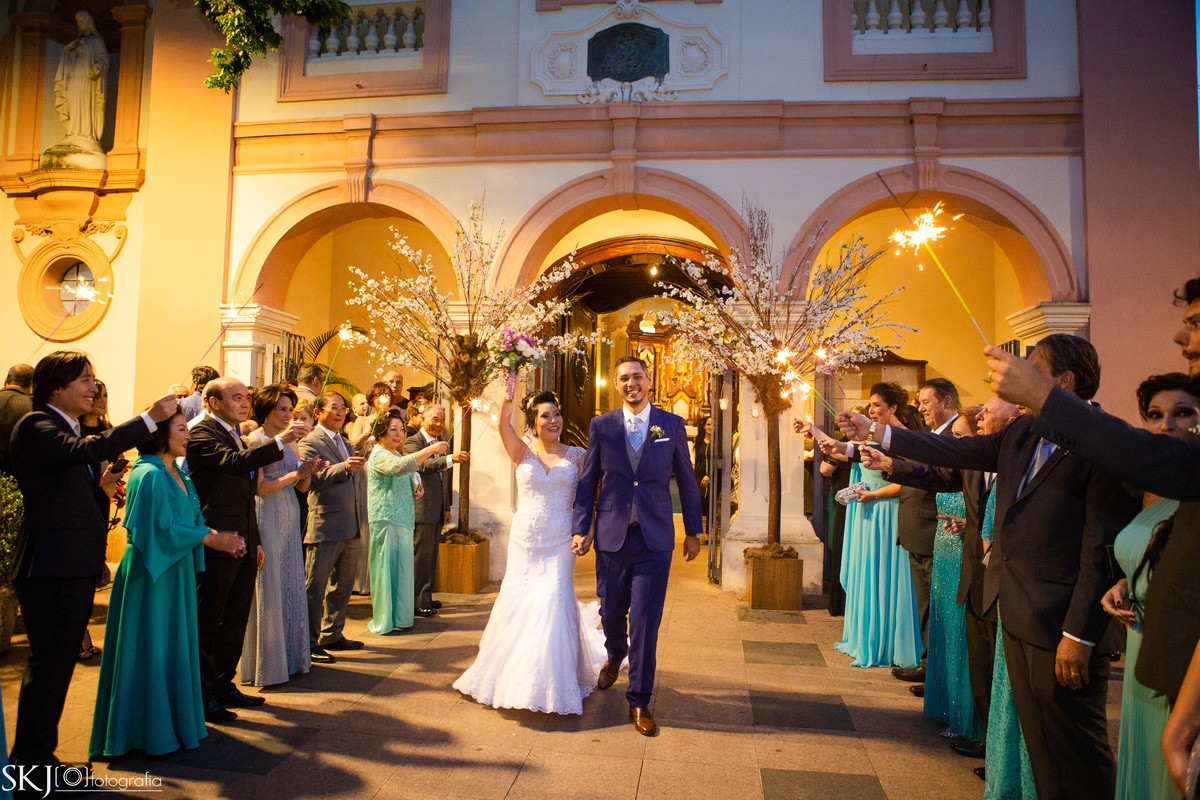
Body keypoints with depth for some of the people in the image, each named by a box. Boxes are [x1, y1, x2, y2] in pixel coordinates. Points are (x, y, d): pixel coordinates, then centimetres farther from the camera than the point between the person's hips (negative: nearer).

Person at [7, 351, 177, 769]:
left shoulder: (71, 429, 19)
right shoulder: (36, 425, -11)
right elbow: (86, 450, -31)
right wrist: (149, 418, -30)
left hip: (76, 568, 10)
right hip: (51, 568, -10)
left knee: (56, 664, 17)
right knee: (48, 664, -2)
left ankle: (36, 756, 29)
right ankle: (32, 762, 10)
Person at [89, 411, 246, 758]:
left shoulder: (178, 475, 12)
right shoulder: (150, 475, -17)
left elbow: (193, 519, 11)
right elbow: (162, 528, -21)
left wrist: (221, 537, -5)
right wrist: (212, 537, -16)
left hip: (176, 572, 9)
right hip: (151, 576, -9)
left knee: (174, 647, 15)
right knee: (151, 649, 3)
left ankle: (174, 719, 27)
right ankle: (148, 729, 16)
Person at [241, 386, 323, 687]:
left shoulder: (289, 441, 13)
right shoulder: (255, 439, -7)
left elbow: (302, 487, 12)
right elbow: (259, 487, -15)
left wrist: (307, 473, -7)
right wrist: (295, 474, -17)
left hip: (290, 516, 7)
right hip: (266, 518, -7)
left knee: (290, 585, 10)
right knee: (268, 587, 0)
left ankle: (289, 657, 21)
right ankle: (265, 665, 12)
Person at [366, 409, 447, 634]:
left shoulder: (396, 454, 19)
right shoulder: (379, 455, -12)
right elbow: (399, 467, -34)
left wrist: (415, 491, 9)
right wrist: (430, 450, -36)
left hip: (402, 519, 9)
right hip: (386, 520, -9)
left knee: (402, 569, 12)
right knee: (387, 567, -3)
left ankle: (399, 618, 21)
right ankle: (385, 621, 7)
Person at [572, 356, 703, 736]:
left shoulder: (672, 425, 2)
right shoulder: (601, 426, 3)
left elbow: (686, 480, 7)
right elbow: (588, 480, 6)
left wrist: (693, 531, 8)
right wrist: (581, 528, 0)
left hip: (655, 539, -1)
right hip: (612, 536, 1)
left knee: (645, 622, -1)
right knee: (611, 612, 16)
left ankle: (639, 701, 16)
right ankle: (615, 656, 50)